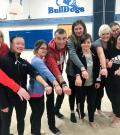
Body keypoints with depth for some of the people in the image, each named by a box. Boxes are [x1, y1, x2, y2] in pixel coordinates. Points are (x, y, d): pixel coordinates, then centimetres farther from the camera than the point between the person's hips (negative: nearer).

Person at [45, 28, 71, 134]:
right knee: (50, 97, -4)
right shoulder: (50, 49, -37)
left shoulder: (65, 44, -19)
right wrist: (63, 84, -60)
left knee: (62, 92, 19)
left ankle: (56, 110, 47)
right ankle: (51, 125, 12)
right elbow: (53, 67, -49)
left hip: (59, 71, 6)